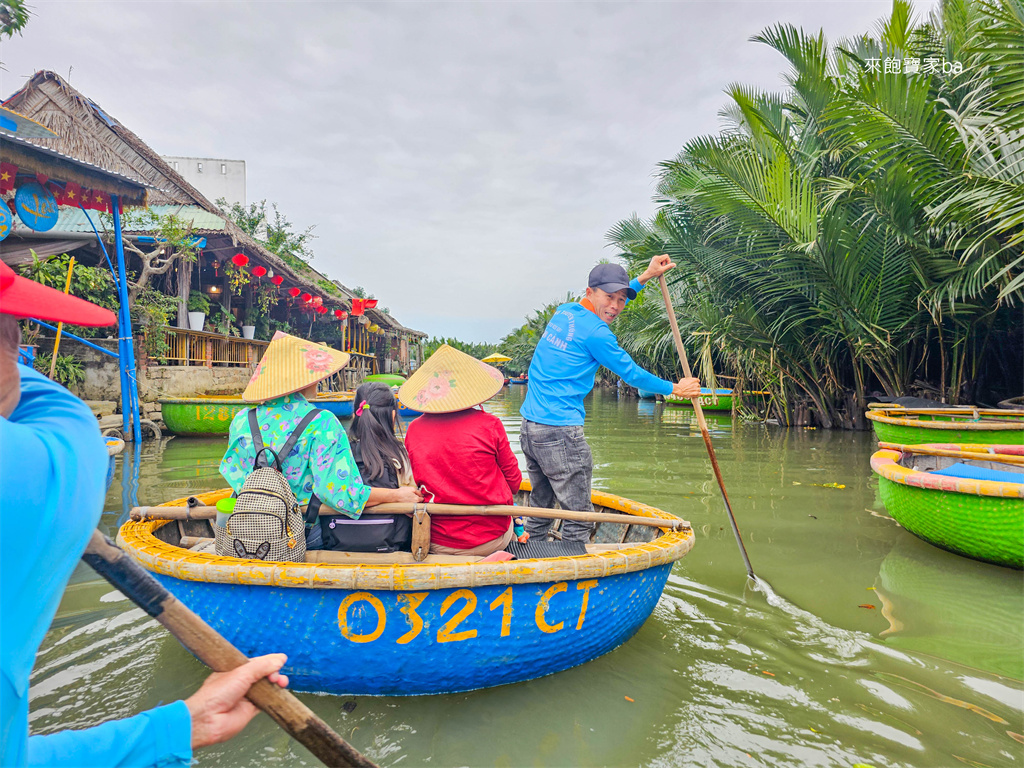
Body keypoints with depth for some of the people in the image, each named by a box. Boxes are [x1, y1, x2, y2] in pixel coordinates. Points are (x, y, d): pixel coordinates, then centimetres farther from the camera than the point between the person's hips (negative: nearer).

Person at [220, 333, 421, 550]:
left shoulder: (241, 420, -2)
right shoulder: (322, 423, -17)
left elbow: (232, 474, 12)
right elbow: (341, 493, -23)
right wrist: (398, 495, -11)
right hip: (304, 539, -5)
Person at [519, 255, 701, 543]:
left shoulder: (564, 312, 12)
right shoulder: (594, 333, -12)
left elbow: (608, 308, 30)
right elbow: (631, 373, -1)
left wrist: (646, 276, 32)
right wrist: (675, 389, 14)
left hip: (529, 426, 10)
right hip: (559, 432, -10)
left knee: (540, 507, 21)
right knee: (579, 519, 0)